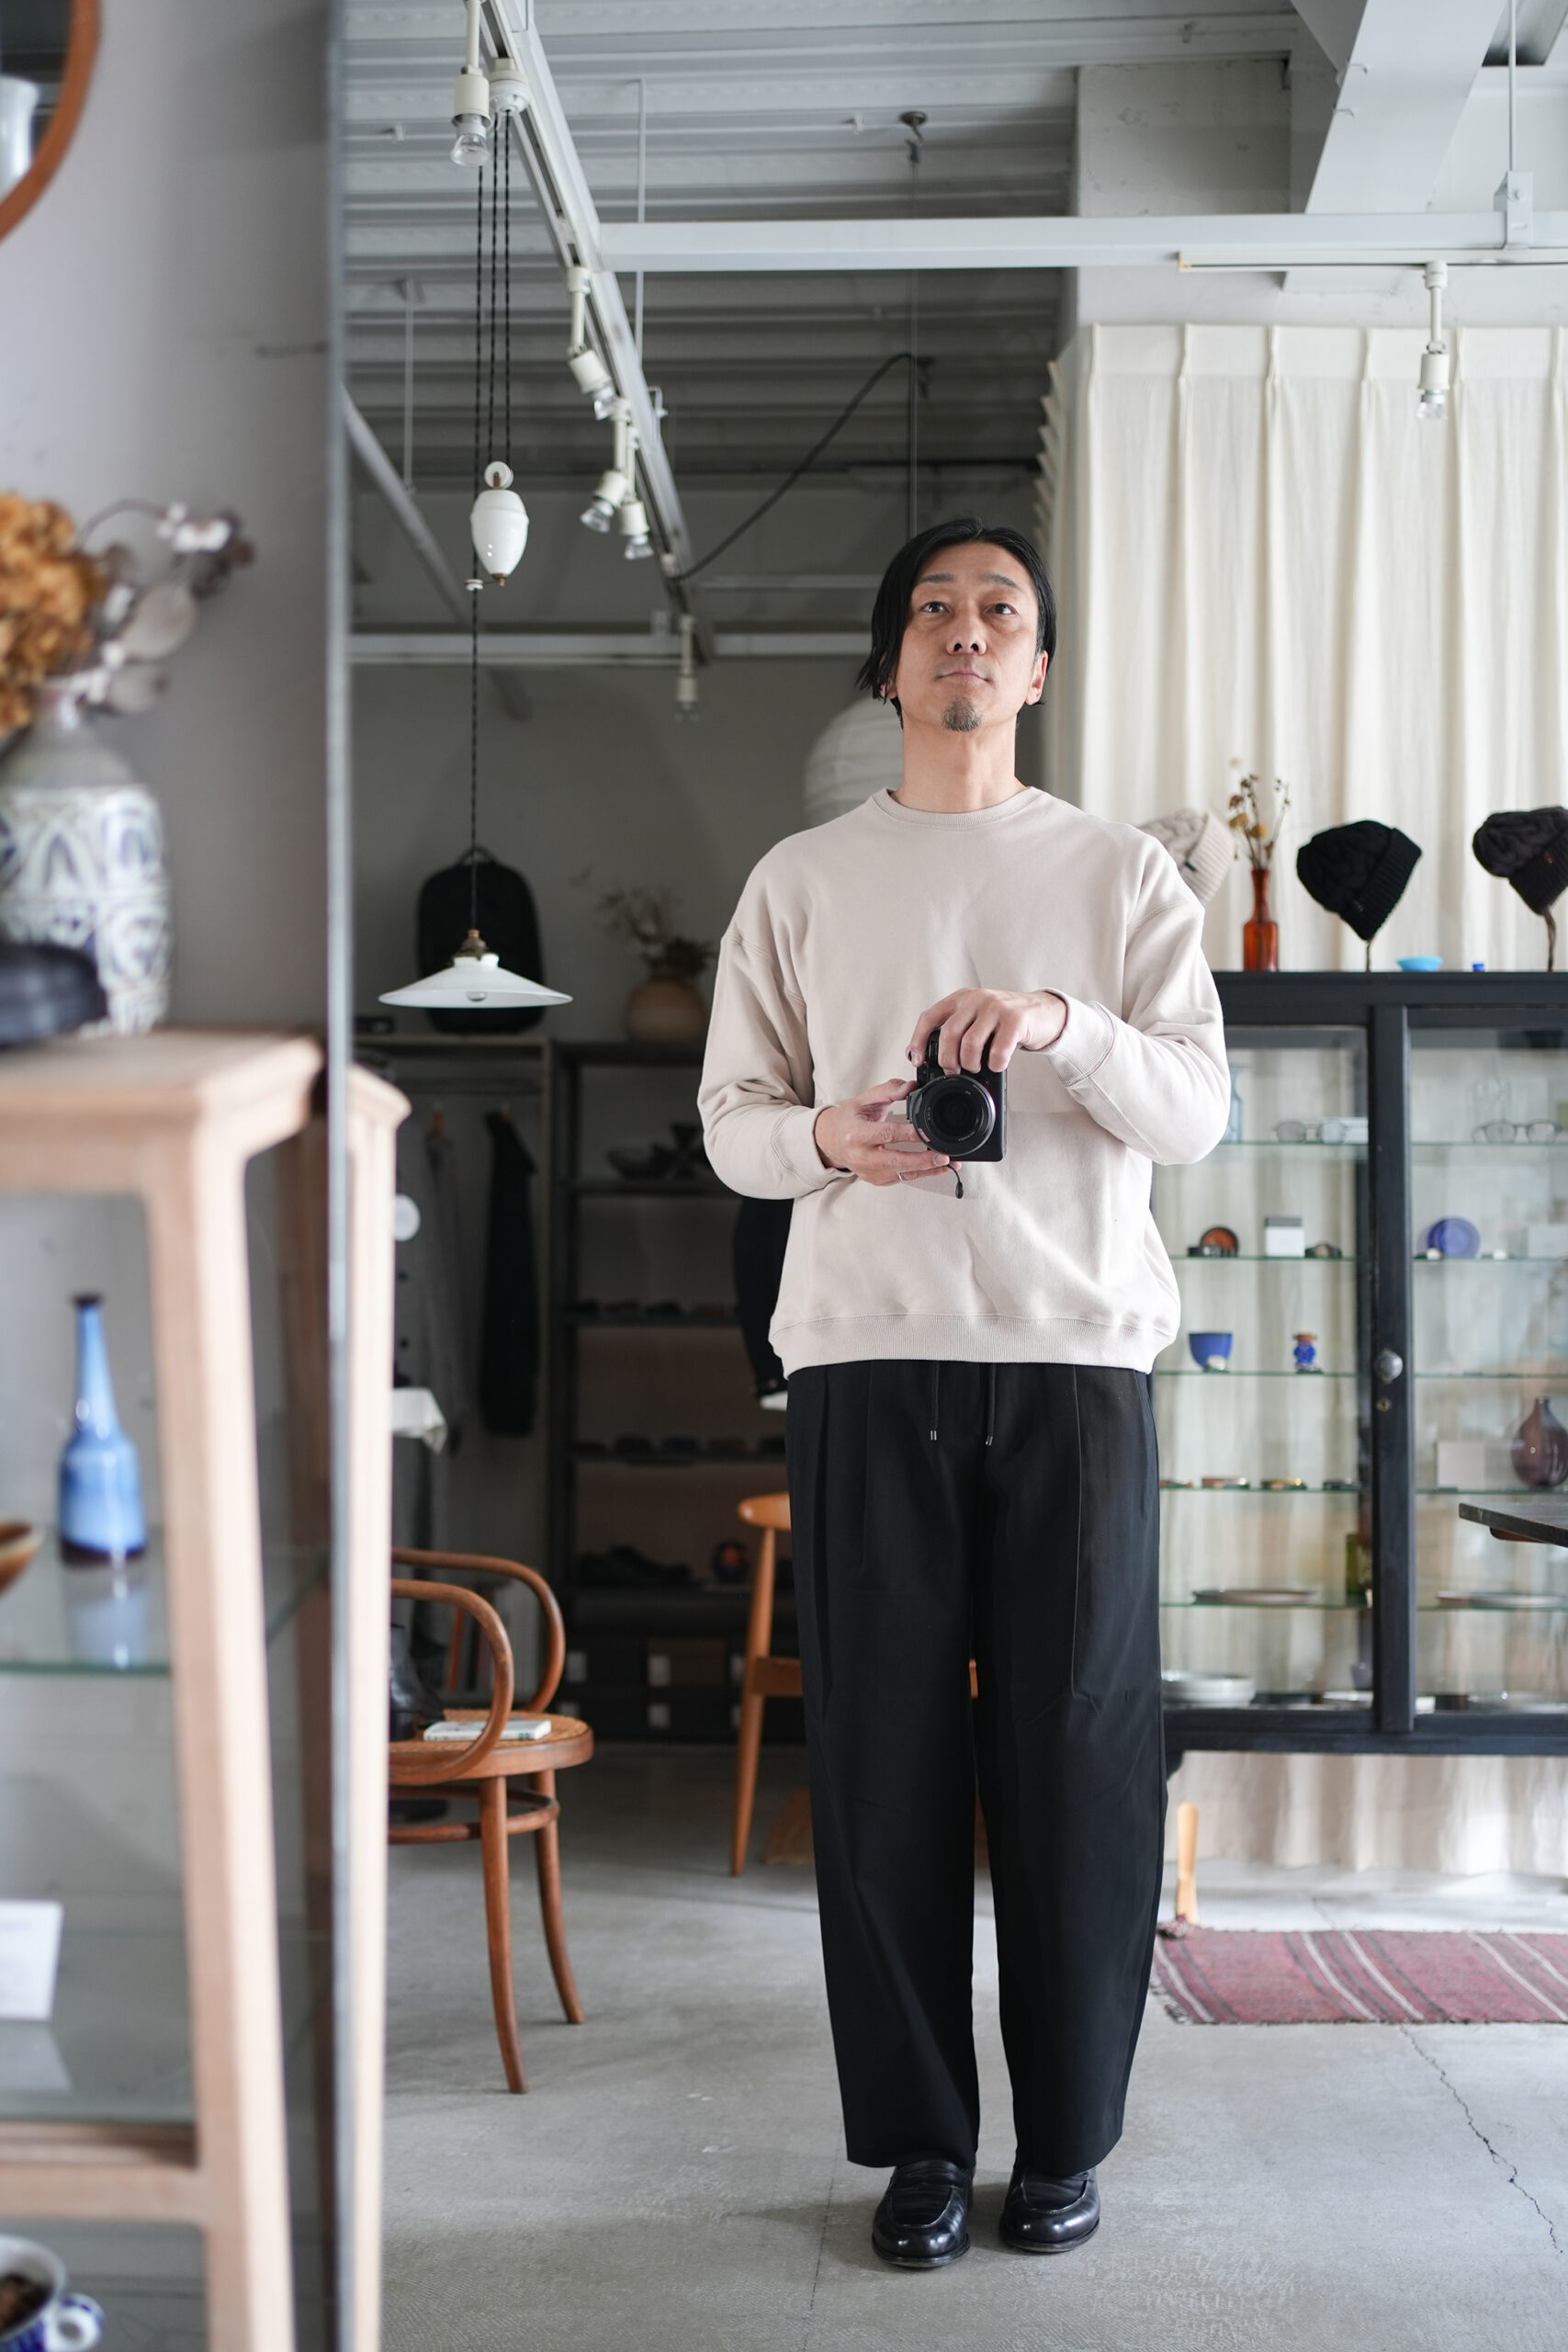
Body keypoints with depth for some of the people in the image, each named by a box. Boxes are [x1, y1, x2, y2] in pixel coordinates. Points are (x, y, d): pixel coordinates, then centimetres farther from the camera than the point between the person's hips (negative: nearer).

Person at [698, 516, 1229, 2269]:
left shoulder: (1122, 875, 11)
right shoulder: (801, 880, 13)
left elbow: (1199, 1110, 1)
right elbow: (729, 1117, 10)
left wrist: (1062, 1025, -17)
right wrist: (826, 1137, -12)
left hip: (1076, 1353, 0)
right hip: (868, 1357, 1)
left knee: (1079, 1755, 1)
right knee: (887, 1753, 2)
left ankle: (1067, 2139, 15)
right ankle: (919, 2140, 14)